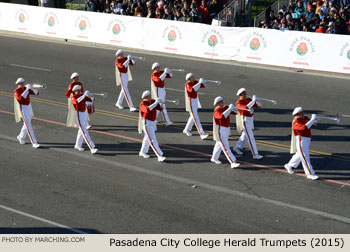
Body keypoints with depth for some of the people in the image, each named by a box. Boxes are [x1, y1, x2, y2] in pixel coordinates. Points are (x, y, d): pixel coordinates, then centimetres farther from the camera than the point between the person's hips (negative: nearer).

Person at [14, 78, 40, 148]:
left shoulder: (26, 88, 4)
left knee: (27, 124, 21)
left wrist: (32, 88, -19)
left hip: (29, 107, 7)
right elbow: (20, 98, -35)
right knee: (28, 126, -12)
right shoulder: (16, 91, -15)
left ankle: (21, 137, 46)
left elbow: (37, 93, 1)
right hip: (23, 109, -7)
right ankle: (34, 143, -14)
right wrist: (27, 90, -34)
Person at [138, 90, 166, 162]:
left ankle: (142, 152, 45)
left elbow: (160, 108, -3)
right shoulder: (143, 104, -22)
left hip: (153, 122, 8)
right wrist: (156, 102, -39)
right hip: (146, 123, -8)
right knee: (152, 140, -13)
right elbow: (148, 109, -43)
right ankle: (160, 156, -18)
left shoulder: (153, 101, -2)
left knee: (147, 138, 24)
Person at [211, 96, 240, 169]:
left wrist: (234, 108, -21)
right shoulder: (216, 111, -23)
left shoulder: (225, 107, 1)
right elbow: (222, 116, -43)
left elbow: (235, 112, 2)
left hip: (226, 130, 9)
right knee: (226, 147, -12)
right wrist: (229, 109, -41)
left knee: (219, 144, 25)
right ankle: (233, 163, -17)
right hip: (220, 131, -9)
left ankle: (214, 158, 44)